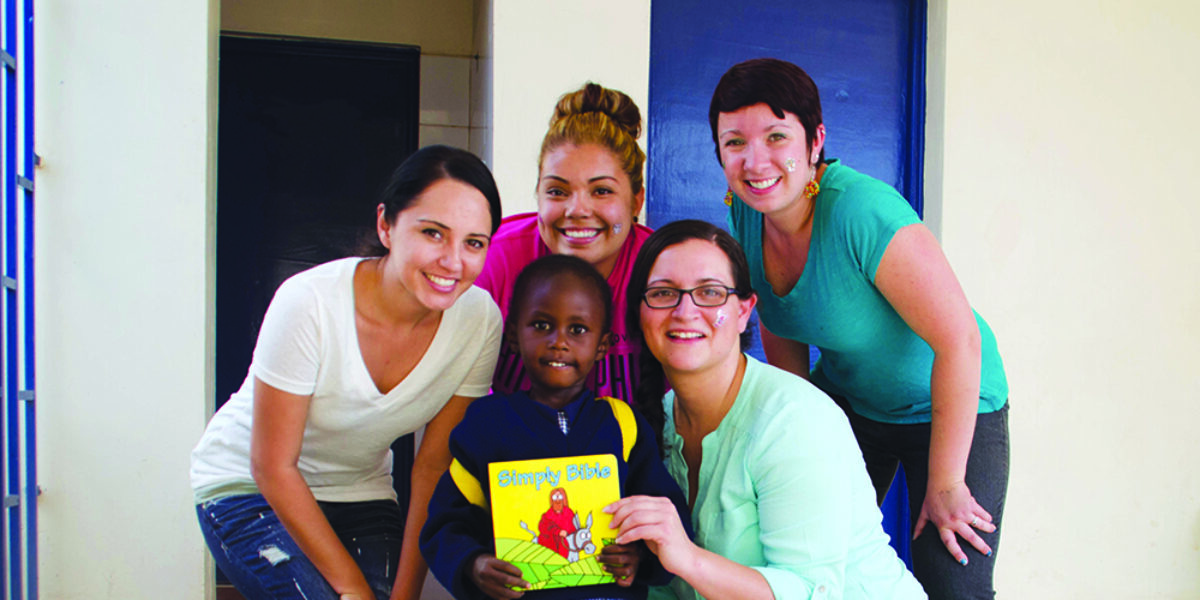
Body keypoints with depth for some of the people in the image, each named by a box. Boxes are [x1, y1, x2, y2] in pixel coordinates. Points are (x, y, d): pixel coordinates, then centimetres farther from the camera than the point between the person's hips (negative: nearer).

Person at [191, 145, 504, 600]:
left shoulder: (480, 321, -18)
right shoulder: (310, 303, -28)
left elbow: (432, 468, -9)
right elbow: (273, 468, -19)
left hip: (361, 495, 3)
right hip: (247, 486, -3)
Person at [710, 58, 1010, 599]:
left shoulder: (863, 212, -32)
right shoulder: (746, 214, -11)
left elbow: (959, 341, -30)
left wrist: (946, 485, -22)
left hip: (953, 406, -5)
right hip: (844, 402, 6)